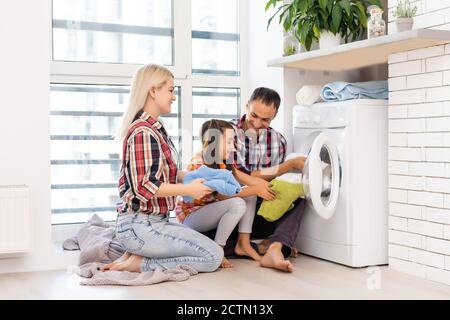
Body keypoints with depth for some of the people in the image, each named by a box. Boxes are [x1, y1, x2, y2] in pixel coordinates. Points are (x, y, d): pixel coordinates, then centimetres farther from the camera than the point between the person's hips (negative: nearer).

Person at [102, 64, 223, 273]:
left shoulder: (155, 129, 13)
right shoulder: (143, 132, -18)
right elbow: (144, 187, -22)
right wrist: (189, 189, -16)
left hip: (153, 221, 10)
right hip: (139, 226, -10)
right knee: (213, 256, -12)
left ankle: (137, 255, 8)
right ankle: (138, 264, -8)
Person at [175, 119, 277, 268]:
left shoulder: (222, 162, 4)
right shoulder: (198, 164, -24)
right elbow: (222, 194, -28)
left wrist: (259, 183, -23)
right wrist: (255, 190, -27)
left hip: (209, 209, 9)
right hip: (190, 215, -9)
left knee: (250, 195, -2)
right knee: (237, 204, -28)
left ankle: (243, 244, -3)